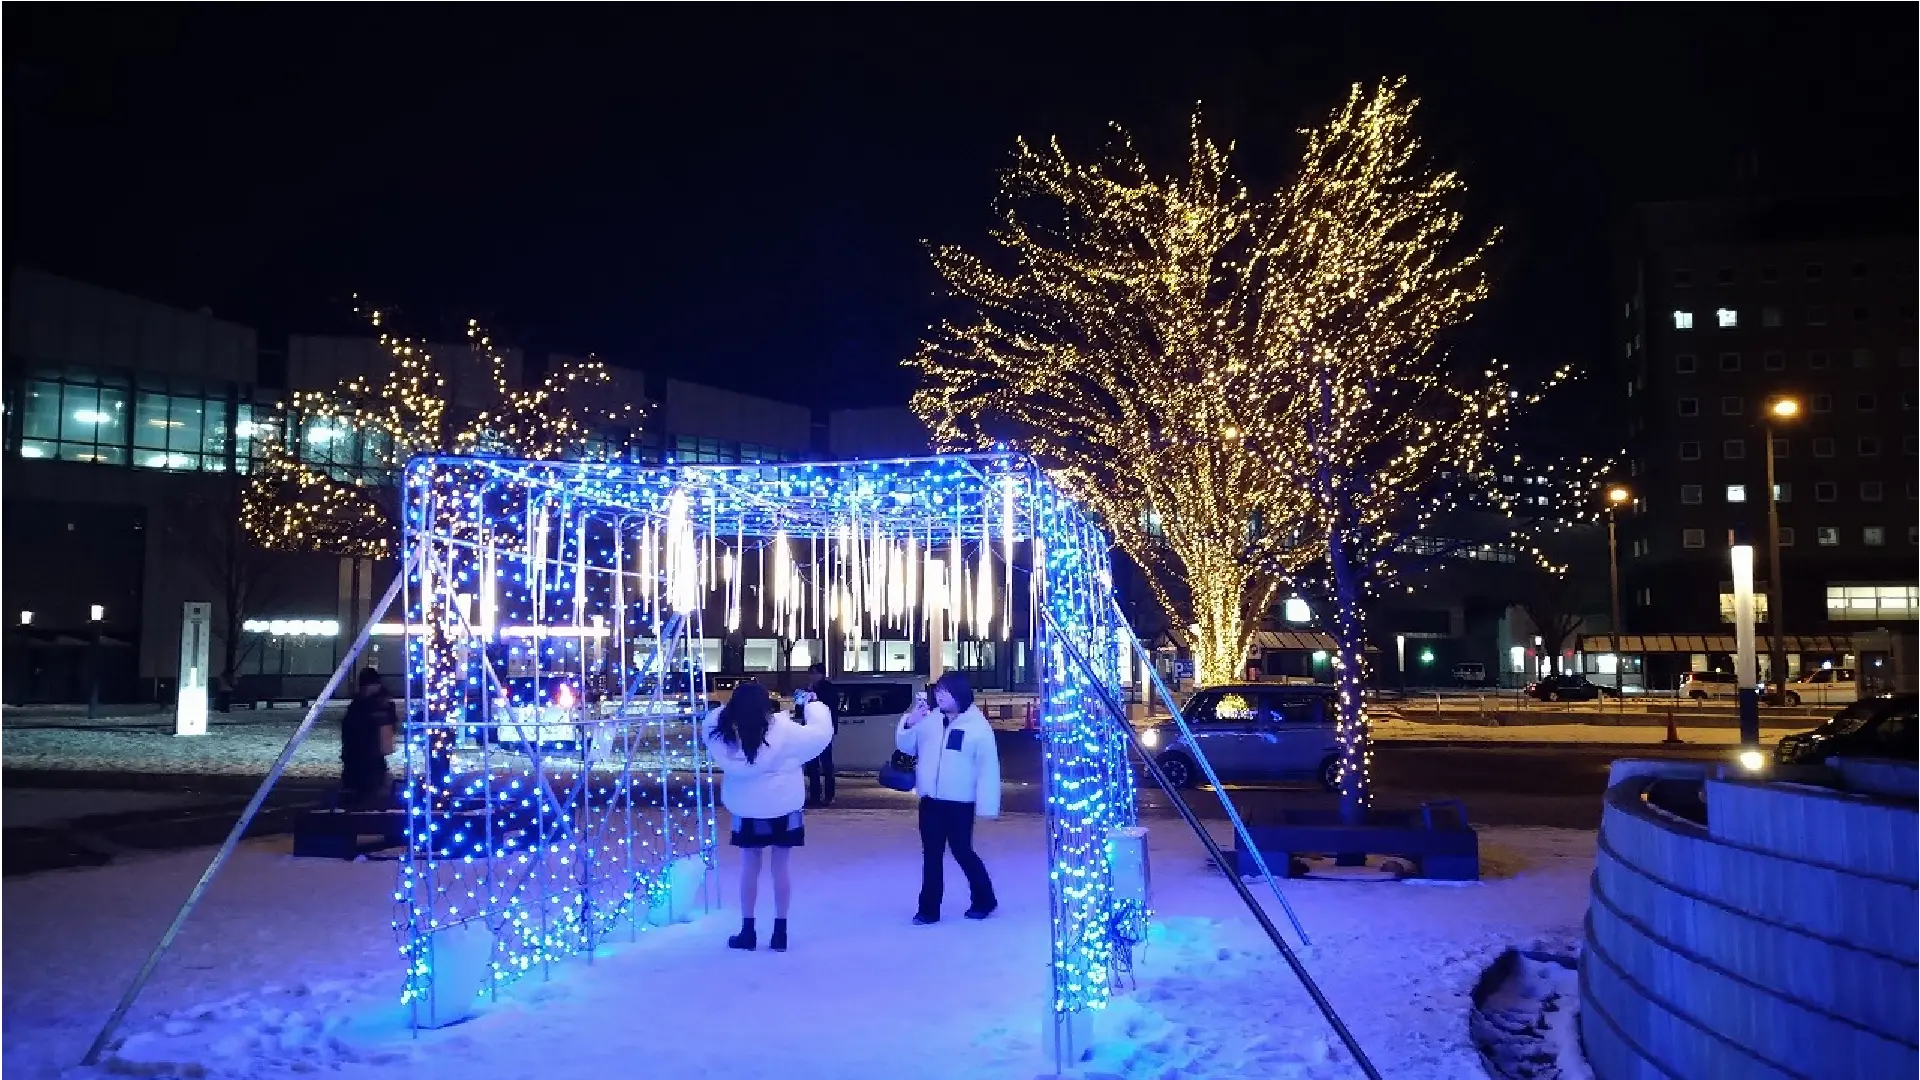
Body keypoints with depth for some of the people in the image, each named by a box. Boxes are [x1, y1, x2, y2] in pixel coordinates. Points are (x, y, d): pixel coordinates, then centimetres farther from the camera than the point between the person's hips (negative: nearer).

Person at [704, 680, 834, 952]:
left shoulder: (724, 731, -11)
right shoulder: (783, 730, -18)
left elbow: (714, 718, 13)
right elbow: (821, 733, -9)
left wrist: (733, 709, 5)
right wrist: (813, 706, 5)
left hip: (746, 808, 2)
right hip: (782, 807, -2)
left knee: (749, 866, 12)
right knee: (780, 867, 8)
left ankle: (748, 931, 16)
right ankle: (780, 932, 13)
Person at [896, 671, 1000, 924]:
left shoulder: (977, 726, -9)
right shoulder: (929, 720, 5)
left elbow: (988, 768, -10)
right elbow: (906, 746, 11)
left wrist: (986, 805, -14)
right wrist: (909, 723, -9)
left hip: (959, 803, -5)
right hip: (930, 801, 5)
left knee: (962, 852, 5)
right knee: (931, 854, 9)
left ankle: (984, 900, 25)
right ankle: (929, 908, 16)